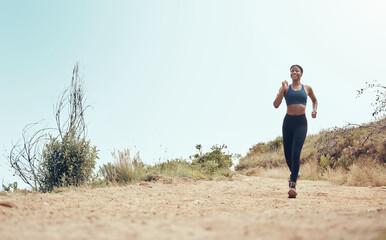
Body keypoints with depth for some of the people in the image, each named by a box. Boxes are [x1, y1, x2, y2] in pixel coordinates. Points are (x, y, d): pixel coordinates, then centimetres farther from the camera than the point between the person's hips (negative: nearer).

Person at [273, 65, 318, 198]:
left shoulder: (307, 88, 10)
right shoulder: (285, 88, 6)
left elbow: (314, 100, 29)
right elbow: (276, 105, -6)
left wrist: (314, 110, 9)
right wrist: (282, 89, -12)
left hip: (301, 122, -1)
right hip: (288, 121, 1)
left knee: (296, 152, -16)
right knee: (287, 154, 6)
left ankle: (293, 184, -19)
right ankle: (294, 173, 38)